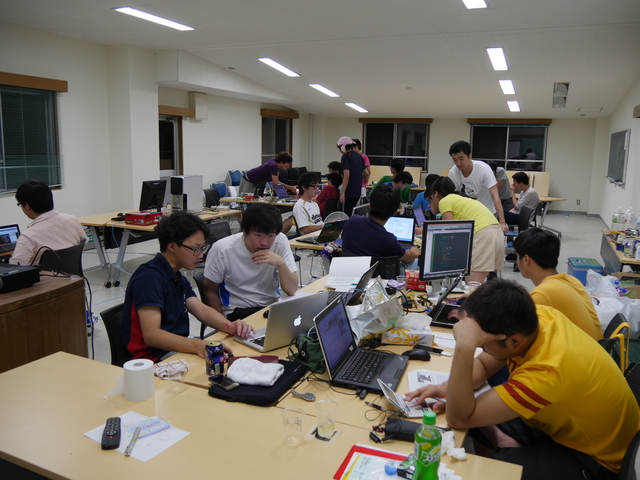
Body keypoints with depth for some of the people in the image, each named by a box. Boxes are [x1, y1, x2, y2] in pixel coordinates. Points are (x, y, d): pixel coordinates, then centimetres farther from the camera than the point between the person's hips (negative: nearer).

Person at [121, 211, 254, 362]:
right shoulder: (149, 277, -17)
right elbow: (150, 334, -26)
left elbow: (201, 310, 7)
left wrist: (230, 326, -13)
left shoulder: (177, 277, 17)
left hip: (178, 348, 9)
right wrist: (196, 345, -40)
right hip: (154, 357, -9)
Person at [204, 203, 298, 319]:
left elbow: (292, 290, -10)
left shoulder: (281, 241, -10)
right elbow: (210, 291, -1)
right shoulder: (223, 249, -15)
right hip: (236, 313, -3)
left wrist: (281, 263, -26)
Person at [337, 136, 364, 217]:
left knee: (347, 215, -4)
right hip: (358, 191, 8)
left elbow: (347, 175, -20)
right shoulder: (359, 156, 12)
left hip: (349, 192, -8)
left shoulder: (346, 156, -12)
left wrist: (342, 193, -20)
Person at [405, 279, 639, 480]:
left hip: (593, 458, -8)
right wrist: (448, 389, -19)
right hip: (565, 422, 8)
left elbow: (459, 419, -36)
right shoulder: (535, 317, -16)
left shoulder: (546, 370, -38)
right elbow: (482, 364, 0)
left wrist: (464, 346, -46)